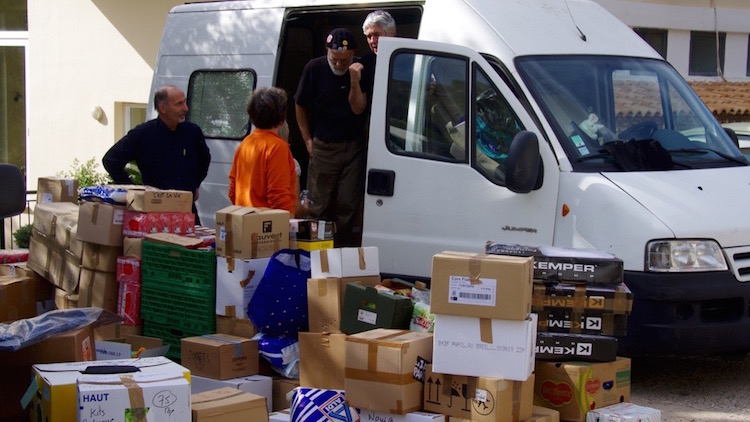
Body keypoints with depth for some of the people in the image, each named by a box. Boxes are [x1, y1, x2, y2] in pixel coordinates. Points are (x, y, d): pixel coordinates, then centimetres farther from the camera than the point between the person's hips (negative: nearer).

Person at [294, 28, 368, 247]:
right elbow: (300, 106, 7)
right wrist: (308, 140, 6)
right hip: (323, 146, 0)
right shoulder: (314, 69, -5)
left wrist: (355, 82, -27)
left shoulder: (360, 71, -3)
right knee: (319, 206, 0)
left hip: (353, 147, 1)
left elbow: (358, 109, -12)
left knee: (348, 206, 1)